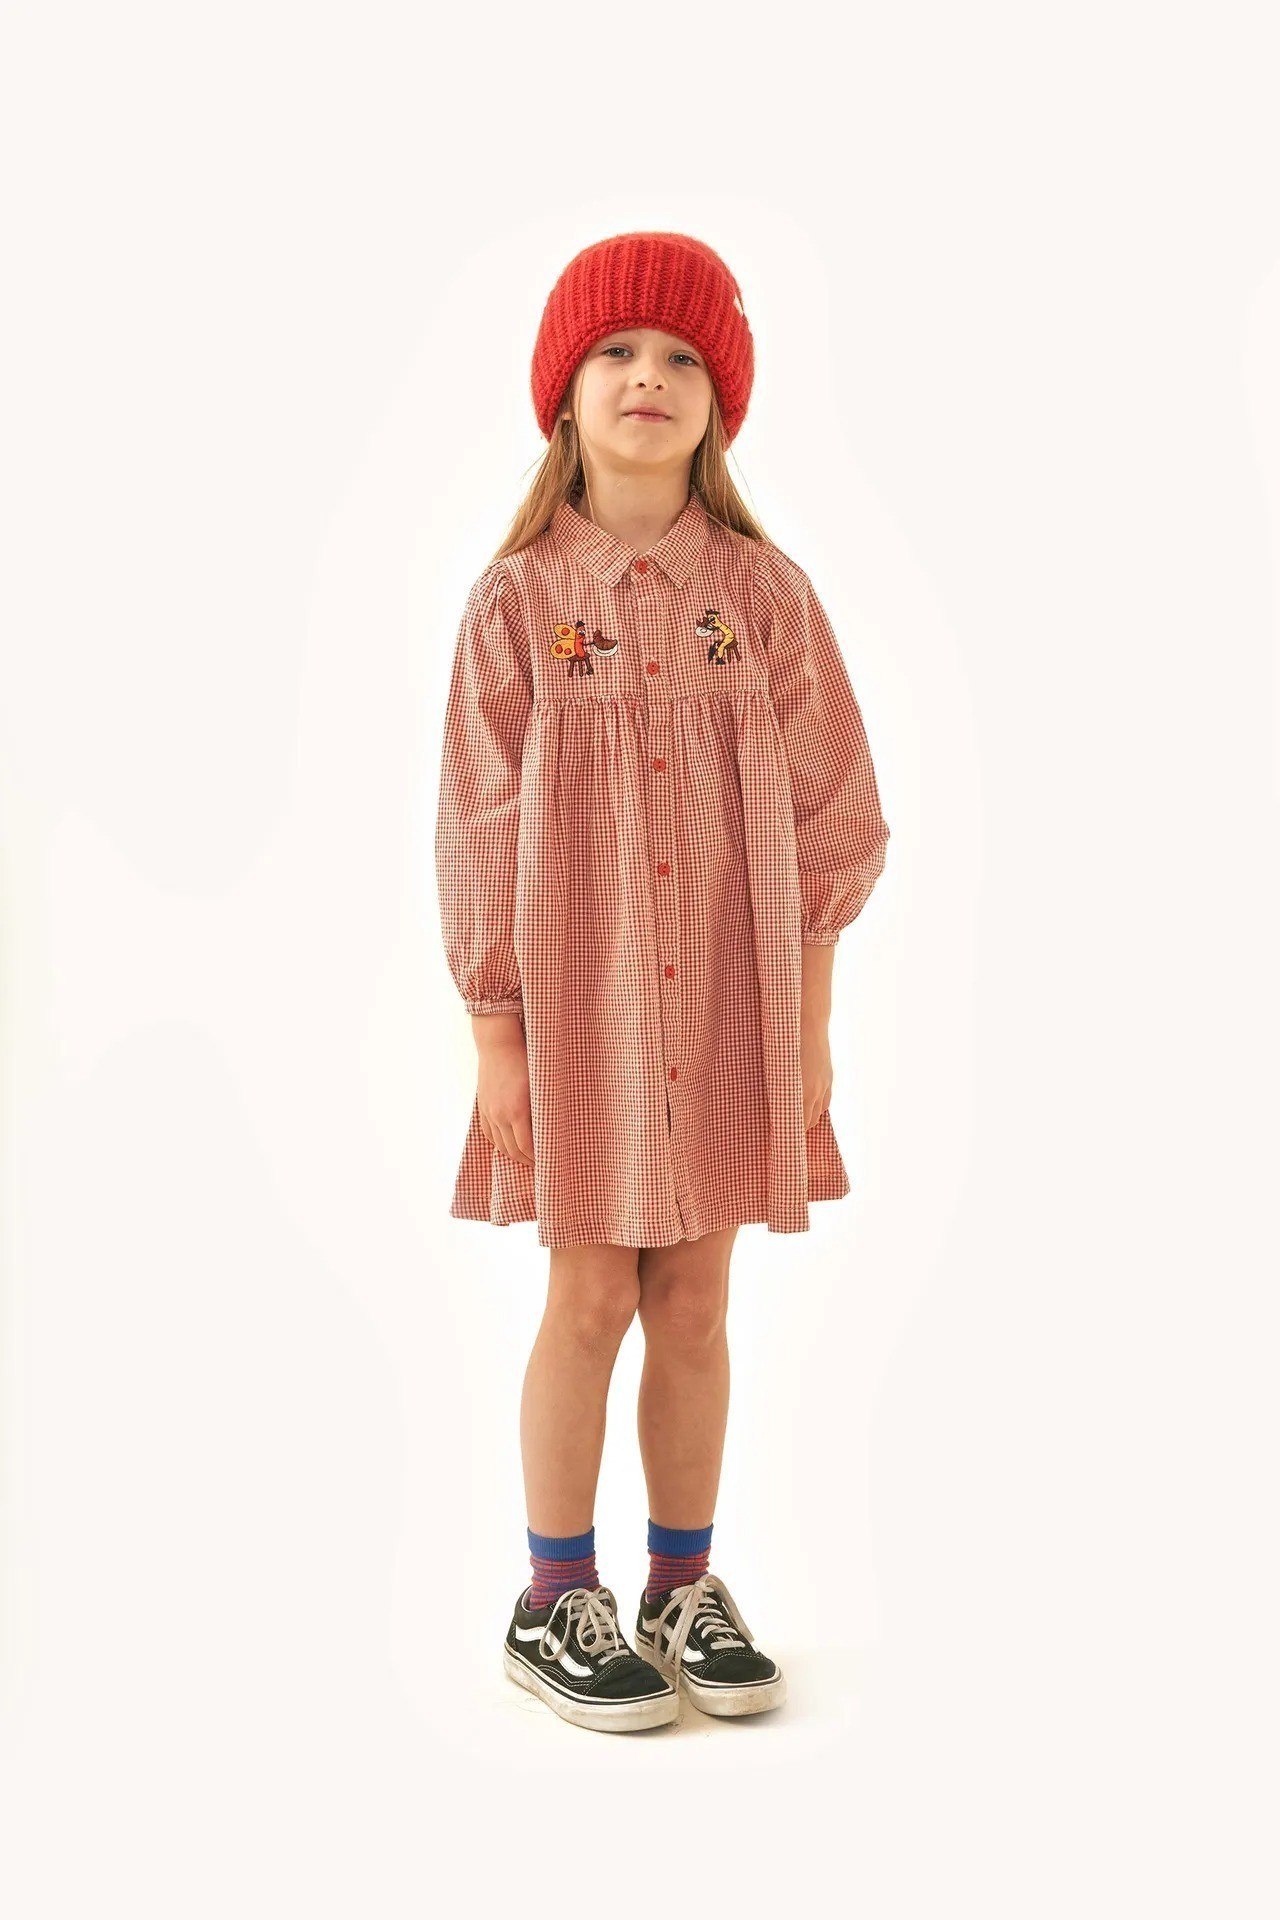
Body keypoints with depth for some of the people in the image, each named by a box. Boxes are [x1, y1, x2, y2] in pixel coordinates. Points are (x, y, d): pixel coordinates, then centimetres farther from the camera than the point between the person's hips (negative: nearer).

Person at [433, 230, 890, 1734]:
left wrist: (809, 1018, 0)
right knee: (590, 1299, 4)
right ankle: (557, 1605, 20)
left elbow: (824, 816, 2)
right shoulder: (518, 598, -4)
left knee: (694, 1304, 10)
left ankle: (683, 1589, 25)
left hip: (729, 1003, 2)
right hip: (577, 1002, -2)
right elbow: (479, 836, -3)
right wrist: (494, 1036, -6)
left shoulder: (762, 591, 0)